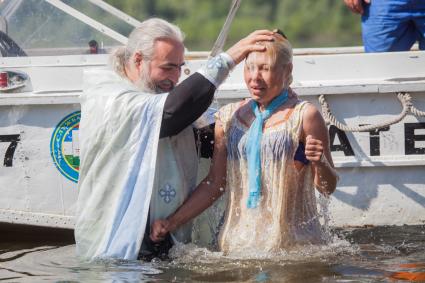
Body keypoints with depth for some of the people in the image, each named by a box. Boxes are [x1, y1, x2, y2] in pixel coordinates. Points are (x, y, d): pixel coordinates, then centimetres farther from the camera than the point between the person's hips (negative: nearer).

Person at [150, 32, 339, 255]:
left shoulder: (303, 116, -2)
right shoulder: (229, 117, 11)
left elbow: (327, 188, 0)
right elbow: (215, 184, 16)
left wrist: (320, 163, -21)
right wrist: (172, 222, 9)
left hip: (293, 244, -4)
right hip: (238, 241, 4)